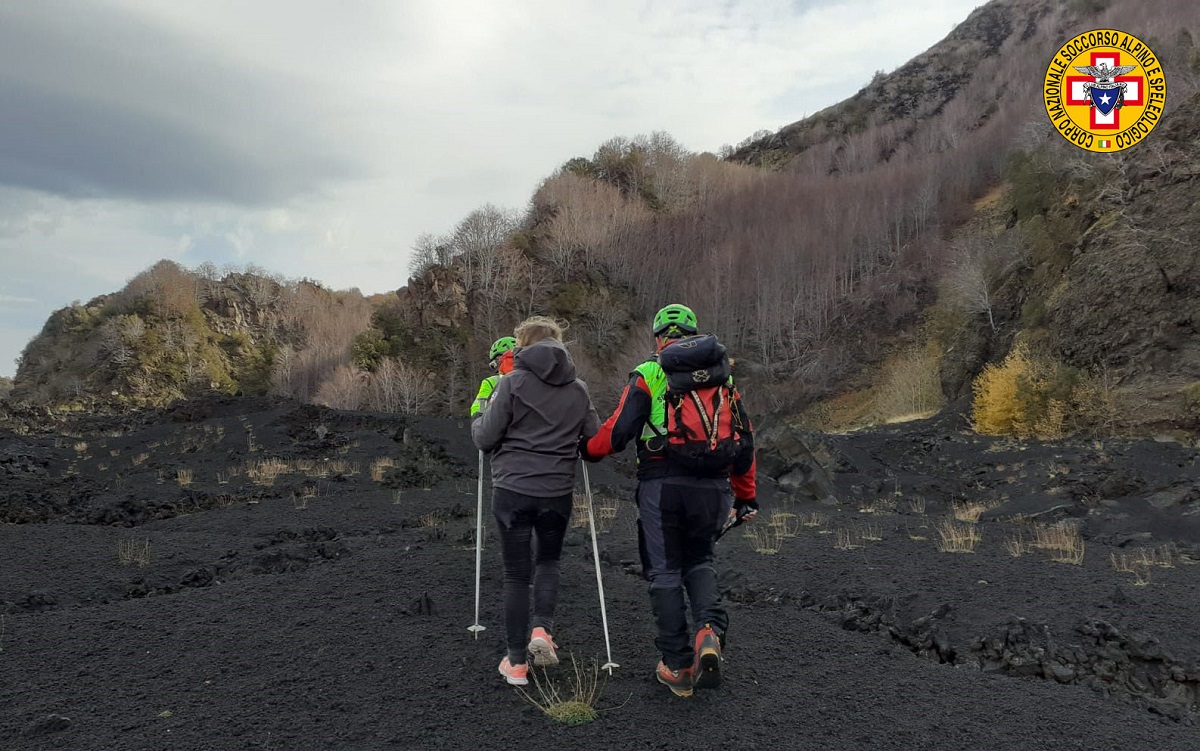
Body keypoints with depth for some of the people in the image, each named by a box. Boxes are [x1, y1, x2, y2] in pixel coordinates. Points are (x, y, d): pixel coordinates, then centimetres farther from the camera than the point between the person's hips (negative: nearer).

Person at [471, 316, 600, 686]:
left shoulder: (512, 383, -7)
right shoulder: (579, 390, 4)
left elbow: (485, 438, -8)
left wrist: (477, 420, 14)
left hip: (513, 490, -2)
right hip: (558, 492, 3)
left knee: (517, 575, 8)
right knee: (548, 560, 24)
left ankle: (517, 662, 14)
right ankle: (542, 630, 4)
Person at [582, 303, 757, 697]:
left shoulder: (648, 374, 0)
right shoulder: (723, 376, 12)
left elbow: (618, 431, -8)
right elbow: (744, 440, 13)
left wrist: (587, 449, 13)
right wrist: (746, 496, 22)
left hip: (661, 487, -3)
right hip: (712, 488, 3)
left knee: (666, 572, 9)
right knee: (700, 561, 23)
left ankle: (678, 666, 13)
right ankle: (709, 631, -2)